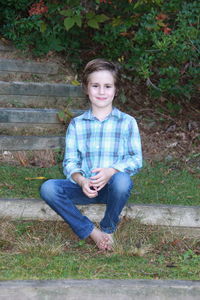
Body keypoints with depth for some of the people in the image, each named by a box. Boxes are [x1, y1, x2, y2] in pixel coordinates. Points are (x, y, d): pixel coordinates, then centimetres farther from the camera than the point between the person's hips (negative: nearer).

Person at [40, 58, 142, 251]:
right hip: (84, 187, 2)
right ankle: (91, 231, -14)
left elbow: (136, 160, -3)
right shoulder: (76, 124, 7)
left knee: (122, 180, -38)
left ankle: (108, 228, -8)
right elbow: (70, 162, 3)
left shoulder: (127, 122, 2)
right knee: (48, 188, -25)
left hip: (113, 186, -1)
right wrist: (81, 180, -20)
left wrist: (111, 171, -23)